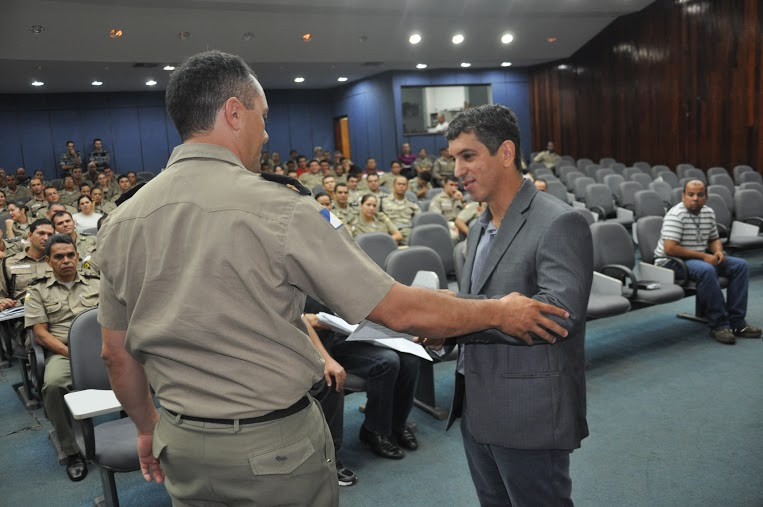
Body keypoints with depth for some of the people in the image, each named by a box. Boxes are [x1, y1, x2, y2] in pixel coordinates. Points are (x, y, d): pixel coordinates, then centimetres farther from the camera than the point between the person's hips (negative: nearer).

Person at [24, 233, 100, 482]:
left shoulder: (96, 285, 19)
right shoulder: (38, 291, 14)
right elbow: (40, 332, 4)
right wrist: (71, 354, -10)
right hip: (62, 352, -1)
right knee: (54, 385, -35)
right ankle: (72, 451, -17)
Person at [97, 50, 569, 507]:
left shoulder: (121, 223, -5)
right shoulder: (278, 209, -22)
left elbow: (117, 353, 5)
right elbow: (403, 311, -19)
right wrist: (499, 312, -3)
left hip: (182, 447, 5)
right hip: (276, 447, -5)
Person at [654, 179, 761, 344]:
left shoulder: (708, 212, 7)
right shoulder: (676, 215, -18)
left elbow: (714, 239, 21)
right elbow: (670, 249, -26)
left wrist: (718, 251, -4)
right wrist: (703, 256, -22)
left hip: (702, 258, 9)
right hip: (672, 262, -9)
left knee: (741, 265, -4)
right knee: (707, 270, -36)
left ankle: (736, 322, -7)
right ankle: (719, 325, -23)